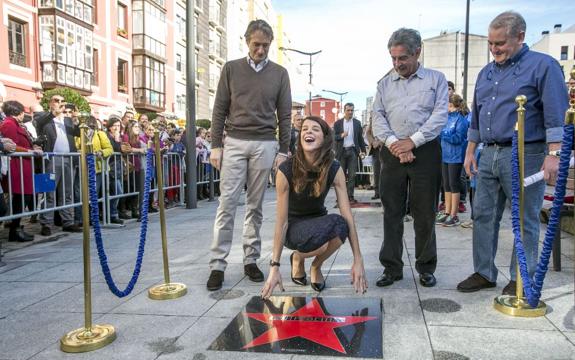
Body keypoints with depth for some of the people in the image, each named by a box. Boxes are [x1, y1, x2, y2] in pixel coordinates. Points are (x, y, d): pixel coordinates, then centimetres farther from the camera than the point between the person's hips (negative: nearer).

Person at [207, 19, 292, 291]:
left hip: (265, 145, 1)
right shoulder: (231, 68, 7)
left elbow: (284, 115, 7)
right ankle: (218, 264, 0)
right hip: (234, 143, 0)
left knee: (255, 205, 5)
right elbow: (220, 110, 6)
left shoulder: (279, 73, 8)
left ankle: (251, 259, 15)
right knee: (227, 204, -4)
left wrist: (283, 151, 2)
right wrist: (215, 145, -1)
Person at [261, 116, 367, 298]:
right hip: (294, 226, -3)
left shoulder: (334, 169, -16)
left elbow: (347, 215, -20)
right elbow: (281, 221, -21)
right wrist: (274, 266, -22)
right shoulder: (286, 170, -23)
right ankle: (297, 258, 1)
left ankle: (316, 266, -1)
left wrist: (358, 260, -26)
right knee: (322, 233, -37)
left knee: (340, 225, -34)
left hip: (318, 221, 3)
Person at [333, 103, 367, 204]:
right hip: (342, 151, -1)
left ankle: (350, 196, 3)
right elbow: (333, 137, 0)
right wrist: (341, 135, -18)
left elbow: (360, 138, 10)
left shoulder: (357, 123, 9)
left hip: (352, 151, 1)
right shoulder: (337, 123, 5)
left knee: (352, 175, -2)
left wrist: (363, 150, 6)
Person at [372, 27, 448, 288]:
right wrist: (394, 143, -10)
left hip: (425, 152, -2)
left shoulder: (436, 79, 9)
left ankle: (426, 268, 16)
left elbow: (440, 116, -2)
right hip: (392, 153, 2)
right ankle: (391, 267, 11)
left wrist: (412, 141, -12)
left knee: (425, 214, 3)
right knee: (391, 213, 3)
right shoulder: (385, 84, 16)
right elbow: (378, 117, 6)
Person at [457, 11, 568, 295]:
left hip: (525, 154, -6)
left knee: (525, 222, 3)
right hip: (489, 155, 7)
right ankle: (484, 273, 20)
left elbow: (556, 115, -11)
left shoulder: (542, 66, -3)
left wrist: (553, 154, -19)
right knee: (483, 216, 8)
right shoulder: (486, 73, 16)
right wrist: (470, 151, 17)